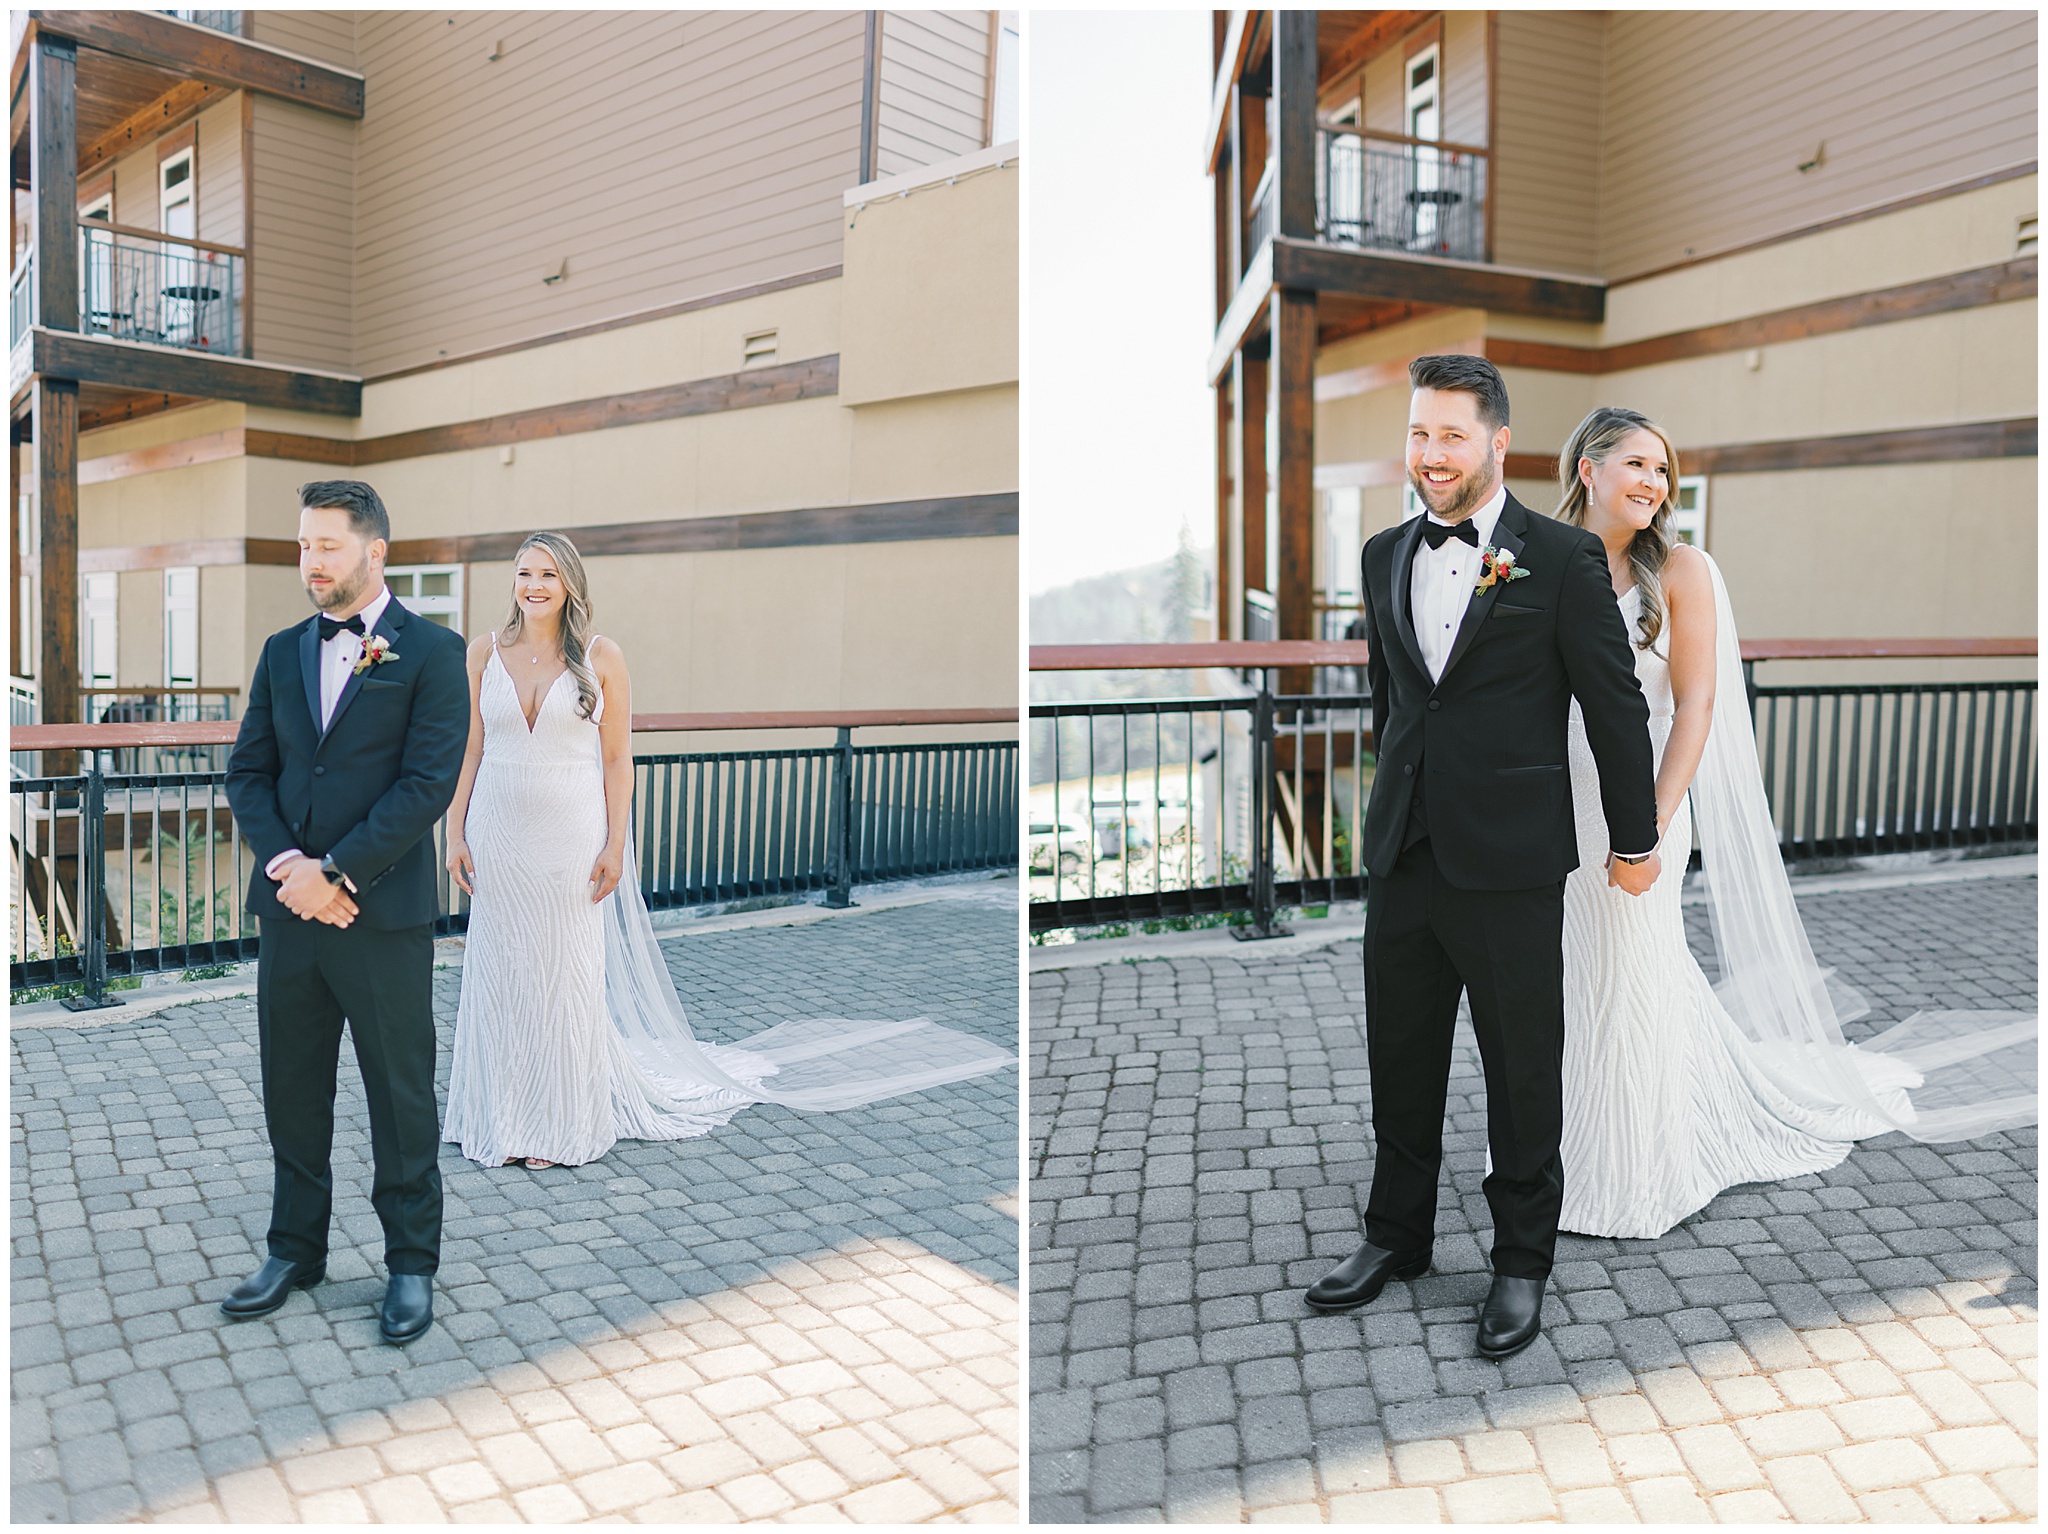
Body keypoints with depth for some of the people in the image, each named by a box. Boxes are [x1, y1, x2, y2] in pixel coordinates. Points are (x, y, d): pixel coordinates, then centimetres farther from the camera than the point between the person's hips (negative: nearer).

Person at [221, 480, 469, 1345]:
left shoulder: (430, 653, -5)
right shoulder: (283, 652, 12)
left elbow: (428, 784, -13)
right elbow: (249, 772, 9)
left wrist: (334, 872, -16)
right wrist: (284, 866, -8)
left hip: (383, 916, -5)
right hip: (289, 910, 5)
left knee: (400, 1096, 6)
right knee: (292, 1092, 15)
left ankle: (412, 1264, 20)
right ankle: (295, 1250, 32)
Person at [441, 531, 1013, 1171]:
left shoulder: (601, 656, -3)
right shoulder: (485, 653, 4)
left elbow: (617, 758, -3)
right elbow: (471, 750, 7)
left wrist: (615, 846, -8)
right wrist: (456, 832, 1)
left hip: (570, 837, -2)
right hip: (498, 836, 3)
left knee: (565, 974, 5)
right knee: (501, 973, 8)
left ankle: (558, 1126, 19)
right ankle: (504, 1120, 23)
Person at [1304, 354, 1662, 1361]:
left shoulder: (1562, 559, -6)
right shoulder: (1384, 557, 9)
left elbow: (1616, 704, -2)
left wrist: (1635, 842, 1)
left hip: (1510, 862, -4)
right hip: (1401, 854, 5)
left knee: (1523, 1070, 8)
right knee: (1400, 1060, 15)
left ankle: (1522, 1260, 26)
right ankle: (1396, 1234, 33)